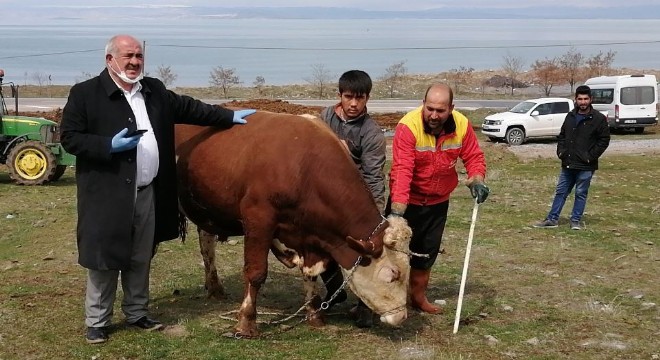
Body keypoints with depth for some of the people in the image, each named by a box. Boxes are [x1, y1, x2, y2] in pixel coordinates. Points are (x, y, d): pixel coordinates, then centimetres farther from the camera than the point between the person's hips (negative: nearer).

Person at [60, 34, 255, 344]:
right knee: (104, 258, 3)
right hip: (107, 194, -5)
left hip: (148, 193, 5)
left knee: (141, 259, 16)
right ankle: (96, 322, 17)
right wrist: (109, 146, -21)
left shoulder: (155, 91, 10)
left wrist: (229, 117, 15)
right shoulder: (84, 94, -7)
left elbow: (188, 107, 18)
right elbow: (69, 138, -8)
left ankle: (137, 313, 31)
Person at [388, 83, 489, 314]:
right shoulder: (408, 126, -28)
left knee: (427, 252, 19)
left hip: (438, 202, 5)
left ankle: (418, 297, 37)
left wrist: (477, 180, -22)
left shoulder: (462, 124, -14)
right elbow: (401, 170, -35)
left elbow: (474, 156, -2)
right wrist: (397, 209, -43)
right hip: (408, 200, -5)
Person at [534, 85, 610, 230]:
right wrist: (561, 151, 4)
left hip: (585, 166, -5)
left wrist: (591, 156, -13)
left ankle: (575, 221, 14)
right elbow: (562, 136, 19)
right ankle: (552, 219, 15)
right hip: (568, 164, 5)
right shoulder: (570, 116, 9)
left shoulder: (599, 118, -7)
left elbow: (604, 140, -7)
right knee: (561, 192, 10)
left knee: (581, 193, 4)